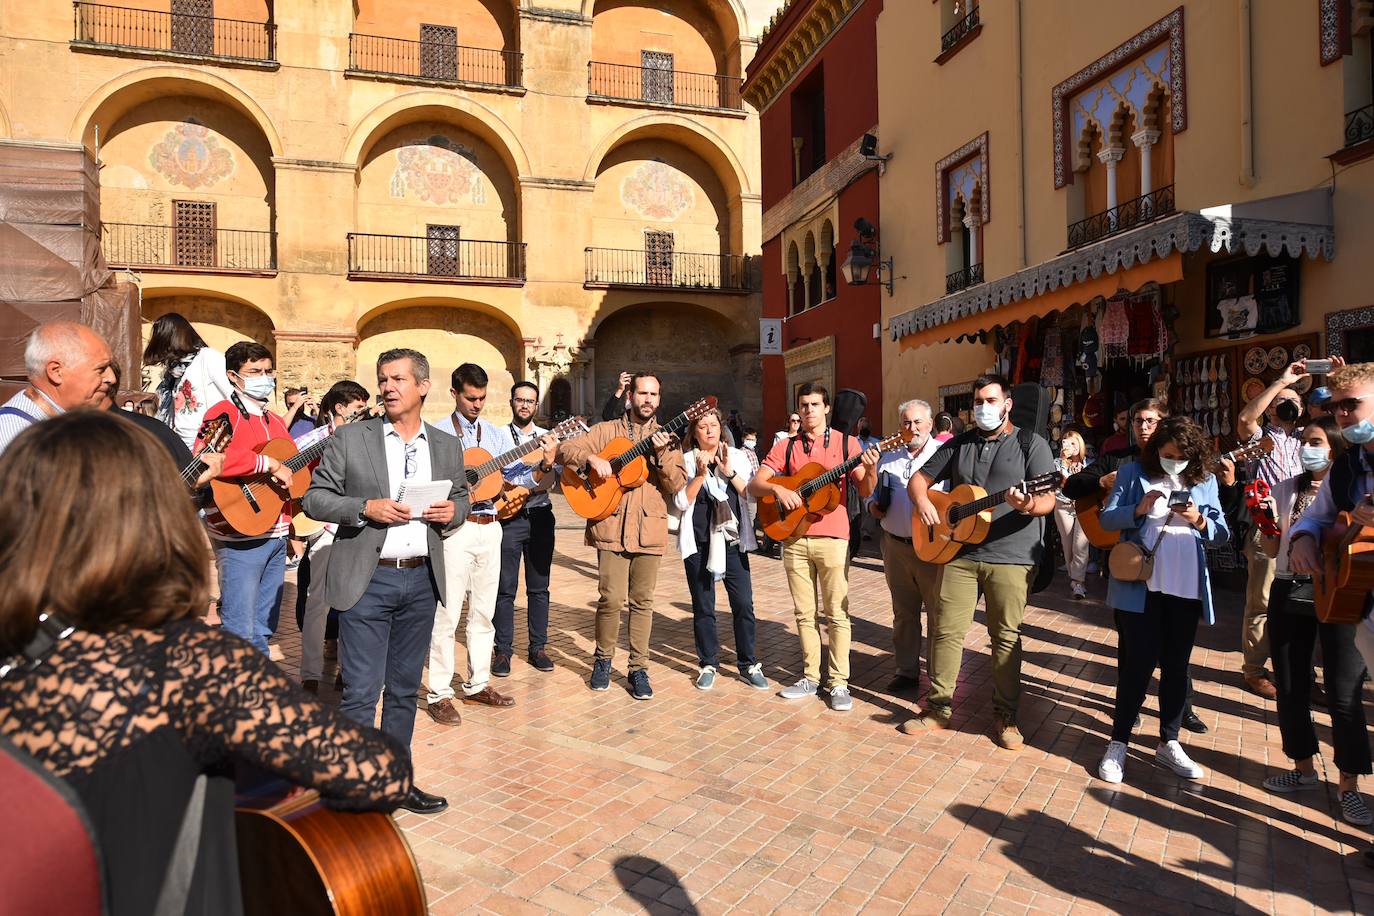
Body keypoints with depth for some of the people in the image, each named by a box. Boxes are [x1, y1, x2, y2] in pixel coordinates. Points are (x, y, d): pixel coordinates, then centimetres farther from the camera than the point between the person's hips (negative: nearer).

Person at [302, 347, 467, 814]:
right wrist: (366, 508, -16)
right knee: (361, 693, -1)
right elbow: (314, 498, -1)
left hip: (422, 579, 4)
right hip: (367, 580, -3)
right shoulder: (349, 438, -1)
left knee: (404, 689, 14)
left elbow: (461, 497, 17)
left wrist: (452, 512, -6)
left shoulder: (447, 445, 9)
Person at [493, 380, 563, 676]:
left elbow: (559, 476, 1)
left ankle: (538, 647, 18)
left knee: (539, 587, 9)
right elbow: (504, 482, -9)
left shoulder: (548, 438, 10)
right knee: (505, 588, 2)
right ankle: (503, 650, 12)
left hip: (540, 516, 3)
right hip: (508, 517, -3)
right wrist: (541, 470, -20)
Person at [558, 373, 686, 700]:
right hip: (611, 528, -1)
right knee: (611, 599, -5)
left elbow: (678, 484, -1)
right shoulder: (606, 431, 8)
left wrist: (661, 453, -16)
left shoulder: (667, 440, 11)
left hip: (649, 531, 2)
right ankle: (603, 660, 18)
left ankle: (638, 668, 18)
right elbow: (565, 451, 1)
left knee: (642, 602, 6)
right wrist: (592, 458, -17)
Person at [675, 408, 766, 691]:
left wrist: (729, 472, -15)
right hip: (698, 543, -1)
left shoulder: (737, 457, 6)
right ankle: (708, 664, 19)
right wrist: (701, 474, -17)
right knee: (703, 607, 6)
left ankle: (748, 664, 13)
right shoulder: (686, 461, 1)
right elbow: (681, 503, -8)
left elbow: (752, 495, -4)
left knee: (743, 603, -1)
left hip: (733, 541, 1)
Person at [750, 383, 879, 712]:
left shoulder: (846, 443, 3)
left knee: (837, 612, 0)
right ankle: (811, 677, 22)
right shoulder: (786, 446, 8)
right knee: (804, 612, 10)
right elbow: (753, 485, 2)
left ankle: (839, 682, 9)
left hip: (832, 537, -2)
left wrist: (869, 470, -21)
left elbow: (865, 492, 0)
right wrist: (777, 488, -18)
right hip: (794, 537, 3)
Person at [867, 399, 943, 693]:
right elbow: (874, 495, 23)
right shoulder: (889, 459, 13)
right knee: (903, 613, 14)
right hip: (895, 545, 5)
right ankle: (906, 671, 26)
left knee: (938, 613, 3)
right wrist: (873, 507, 2)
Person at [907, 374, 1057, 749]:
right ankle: (938, 707, 16)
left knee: (1006, 636, 4)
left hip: (1010, 557, -3)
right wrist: (922, 501, -7)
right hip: (958, 552, 3)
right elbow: (918, 479, 15)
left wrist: (1029, 506, -31)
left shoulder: (1031, 444, 0)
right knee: (947, 630, 4)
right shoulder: (958, 445, 12)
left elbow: (1048, 499, -8)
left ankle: (1005, 715, 18)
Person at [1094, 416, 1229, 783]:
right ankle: (1118, 743, 12)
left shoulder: (1205, 481, 8)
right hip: (1139, 585, -3)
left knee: (1177, 666, 11)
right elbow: (1107, 519, -3)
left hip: (1187, 588, 3)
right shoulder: (1133, 473, 1)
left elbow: (1223, 532, 6)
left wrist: (1199, 521, -15)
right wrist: (1138, 509, -21)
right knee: (1139, 664, -1)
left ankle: (1169, 744, 26)